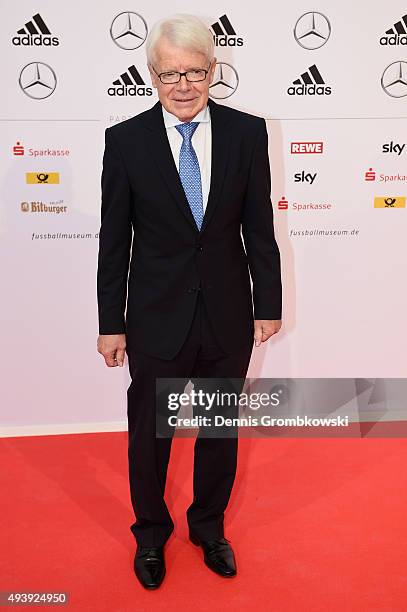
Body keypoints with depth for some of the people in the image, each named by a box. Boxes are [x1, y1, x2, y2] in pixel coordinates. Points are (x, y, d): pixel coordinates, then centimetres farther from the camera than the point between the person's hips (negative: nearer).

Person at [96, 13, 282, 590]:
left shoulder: (247, 132, -4)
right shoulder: (126, 140, -7)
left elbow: (259, 226, 1)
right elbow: (114, 241, -4)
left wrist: (269, 304, 1)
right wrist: (111, 324, -2)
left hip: (229, 316, 2)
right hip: (157, 319, -1)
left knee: (221, 431, 17)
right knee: (149, 434, 14)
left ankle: (209, 525, 43)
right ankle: (151, 533, 41)